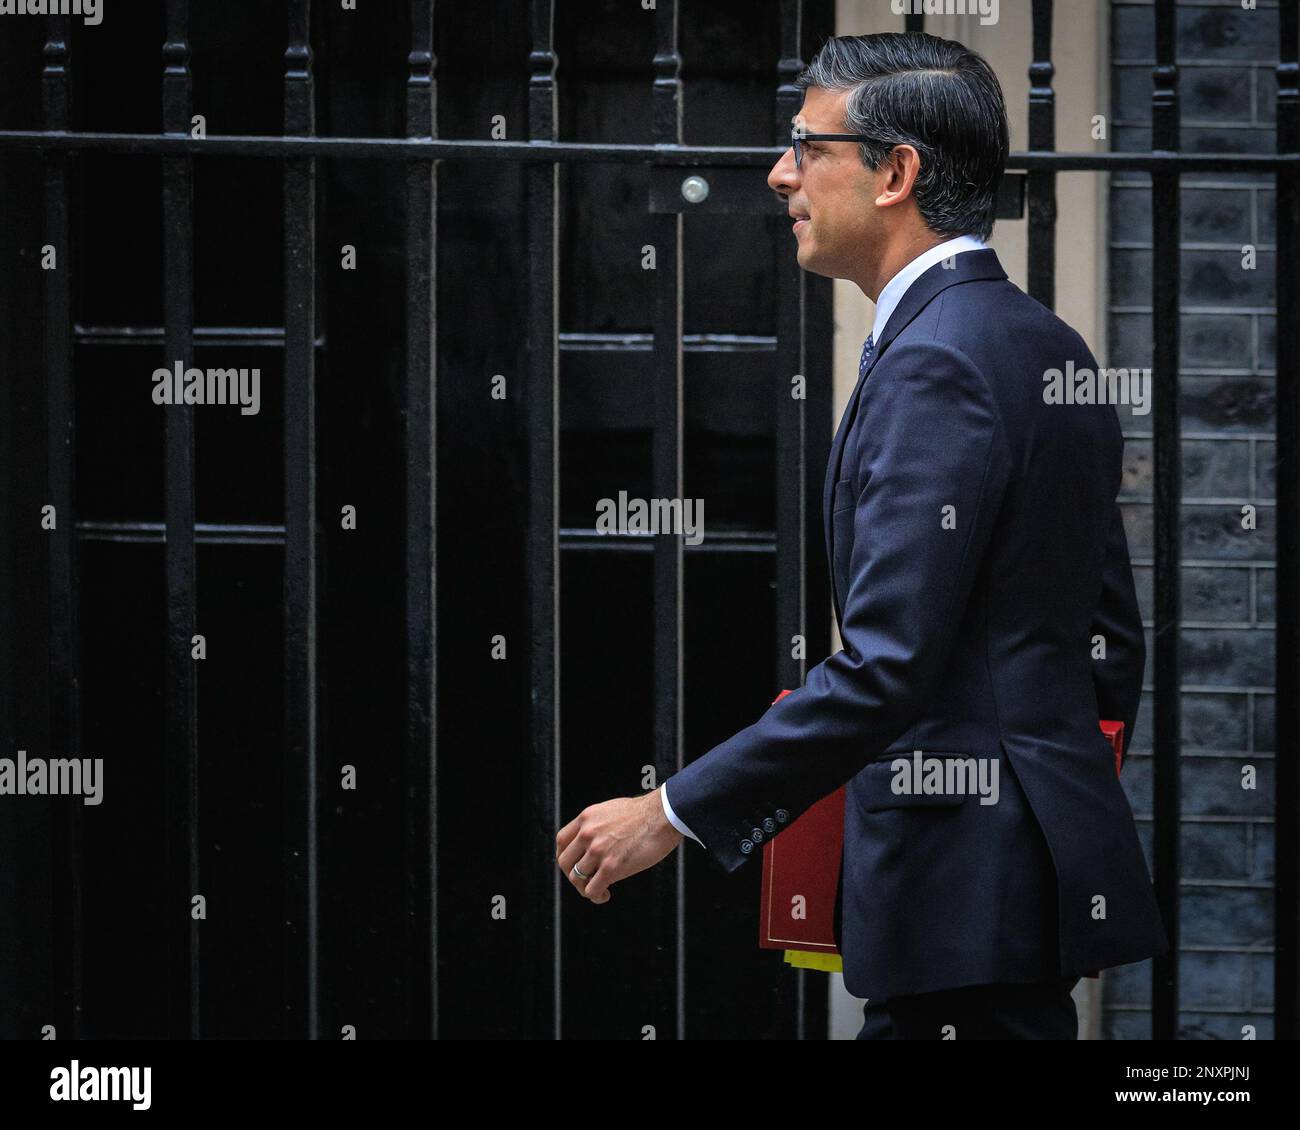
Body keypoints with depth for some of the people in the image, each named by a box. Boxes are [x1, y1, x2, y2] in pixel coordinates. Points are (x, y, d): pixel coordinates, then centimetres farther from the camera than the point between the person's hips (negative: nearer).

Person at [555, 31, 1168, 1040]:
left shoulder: (934, 367, -17)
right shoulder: (1050, 347, 13)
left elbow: (886, 666, -23)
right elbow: (1112, 638, 18)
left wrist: (673, 814, -19)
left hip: (968, 877, -10)